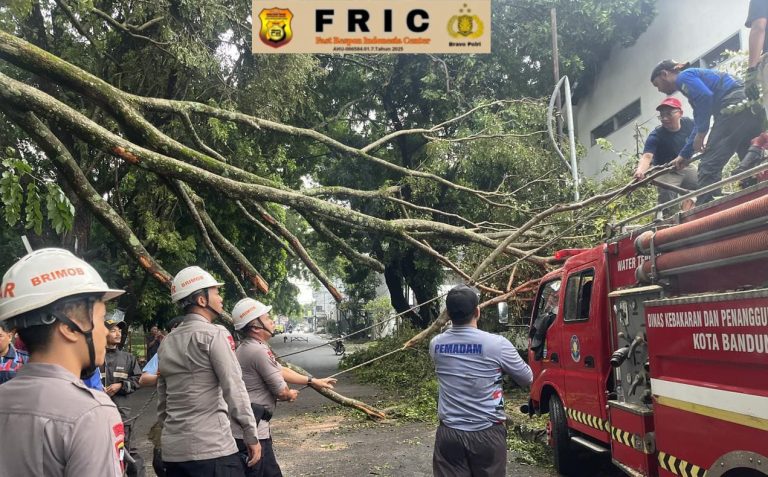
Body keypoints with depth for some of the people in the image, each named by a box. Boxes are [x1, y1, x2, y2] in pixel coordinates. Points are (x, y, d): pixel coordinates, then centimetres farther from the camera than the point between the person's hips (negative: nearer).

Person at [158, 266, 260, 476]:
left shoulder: (167, 342, 13)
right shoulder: (214, 334, -8)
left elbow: (162, 401, 18)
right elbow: (234, 389, -13)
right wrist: (251, 436, -7)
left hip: (173, 450, 8)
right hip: (211, 449, -7)